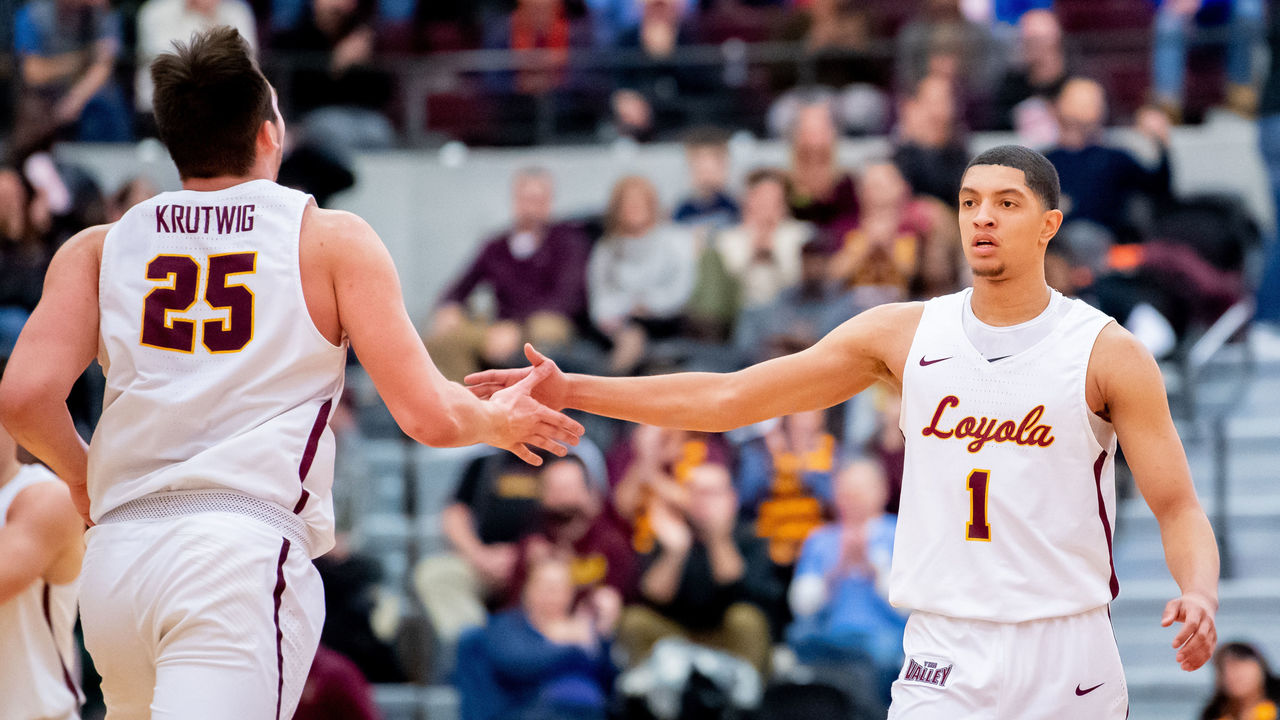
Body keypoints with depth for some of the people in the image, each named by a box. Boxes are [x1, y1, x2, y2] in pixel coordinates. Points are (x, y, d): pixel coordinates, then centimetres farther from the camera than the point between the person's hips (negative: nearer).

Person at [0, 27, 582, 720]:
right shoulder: (332, 239, 7)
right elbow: (430, 416, 3)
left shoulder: (98, 249, 14)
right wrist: (501, 421, 26)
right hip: (246, 551, -4)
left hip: (114, 557, 4)